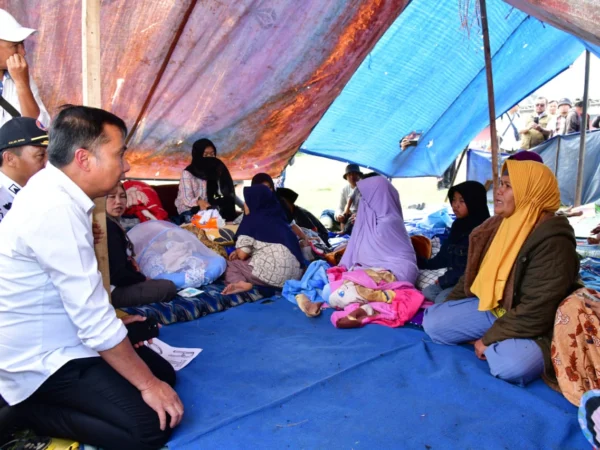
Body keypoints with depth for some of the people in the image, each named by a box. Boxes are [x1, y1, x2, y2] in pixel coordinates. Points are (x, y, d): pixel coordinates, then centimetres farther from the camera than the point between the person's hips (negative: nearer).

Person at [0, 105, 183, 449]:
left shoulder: (53, 189, 1)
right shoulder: (57, 209, -28)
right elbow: (94, 320, -27)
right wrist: (148, 384, -19)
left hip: (51, 343, 10)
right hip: (41, 361, -9)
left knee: (162, 370, 10)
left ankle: (37, 403, 11)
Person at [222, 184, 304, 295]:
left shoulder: (252, 220, 1)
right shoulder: (277, 217, 21)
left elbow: (242, 255, 0)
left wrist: (238, 252, 23)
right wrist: (239, 251, 28)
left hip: (273, 272, -7)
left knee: (229, 265, 15)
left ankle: (239, 282, -13)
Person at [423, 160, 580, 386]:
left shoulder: (552, 242, -25)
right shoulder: (499, 225, 1)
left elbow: (536, 313, -27)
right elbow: (474, 274, 13)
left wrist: (489, 339, -20)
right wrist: (446, 308, 10)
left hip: (534, 327, -7)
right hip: (493, 309, 8)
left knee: (510, 365, -36)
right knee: (432, 321, -5)